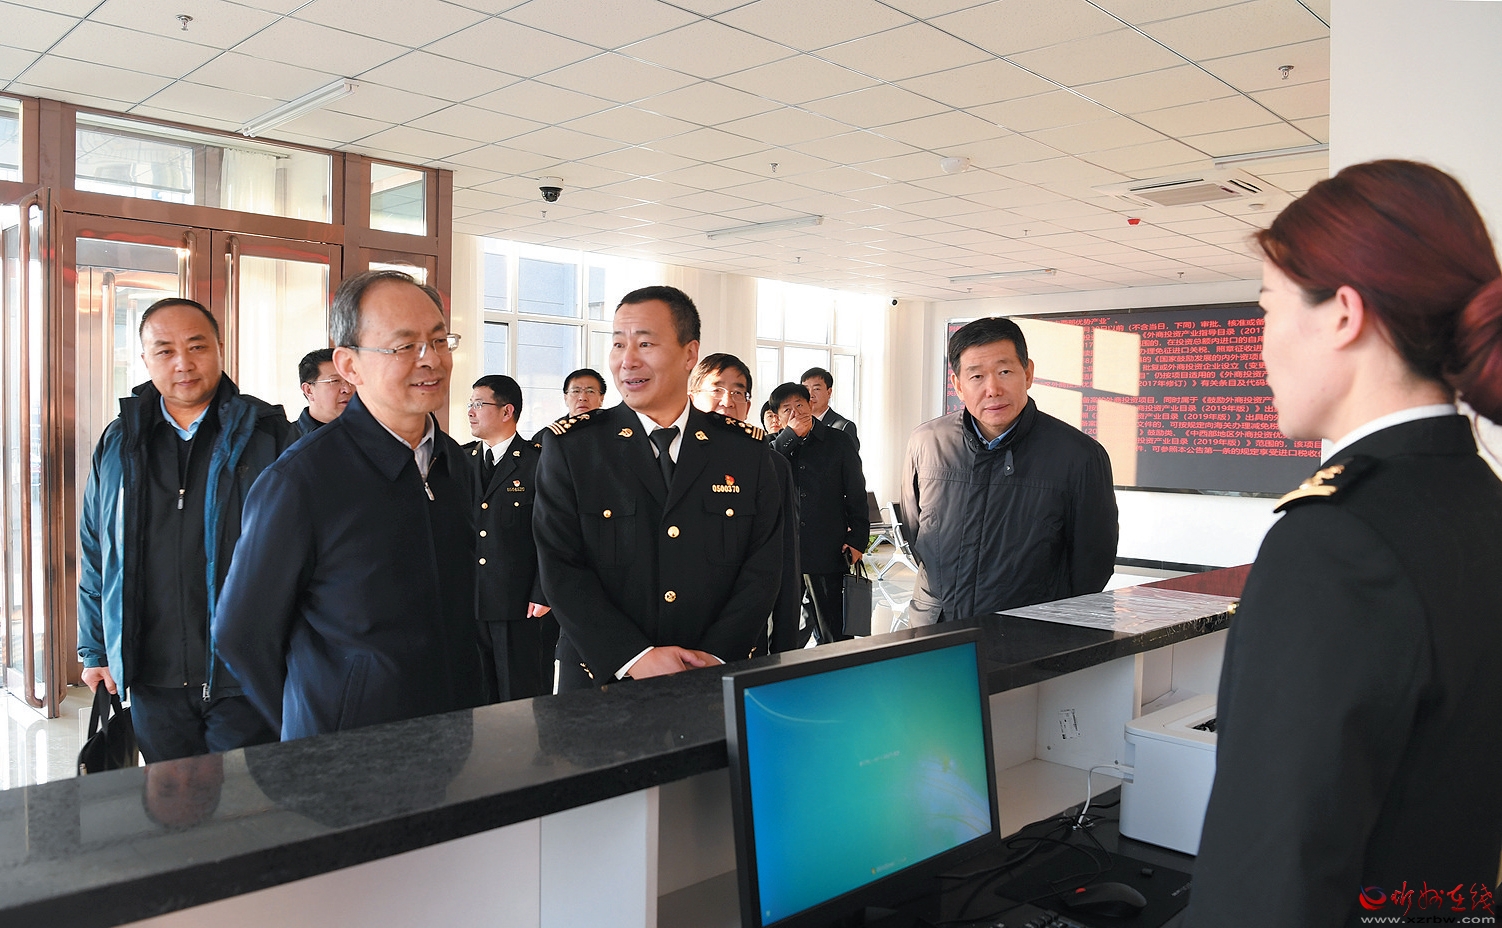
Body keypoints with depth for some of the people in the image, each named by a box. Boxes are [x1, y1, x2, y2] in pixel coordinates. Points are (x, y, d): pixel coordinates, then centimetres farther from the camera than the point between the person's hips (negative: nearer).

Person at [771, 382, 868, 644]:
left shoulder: (839, 441, 5)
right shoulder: (776, 445, 9)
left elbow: (856, 492, 6)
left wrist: (857, 540, 0)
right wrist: (792, 435, -13)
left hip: (829, 551, -1)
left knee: (831, 629, 4)